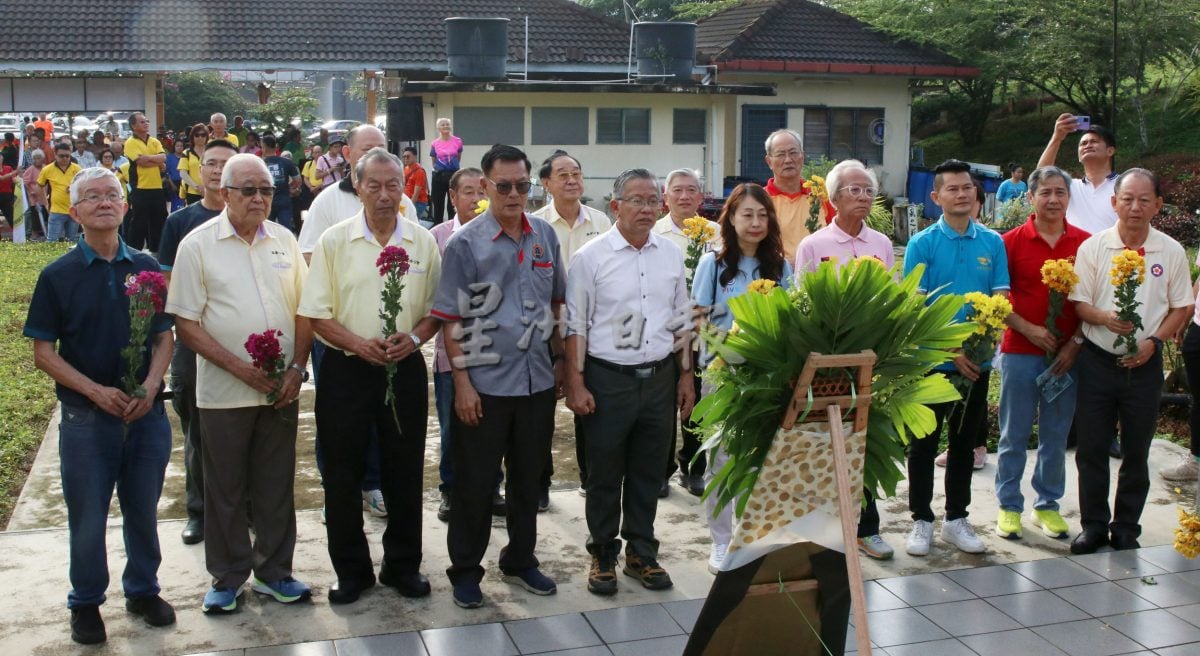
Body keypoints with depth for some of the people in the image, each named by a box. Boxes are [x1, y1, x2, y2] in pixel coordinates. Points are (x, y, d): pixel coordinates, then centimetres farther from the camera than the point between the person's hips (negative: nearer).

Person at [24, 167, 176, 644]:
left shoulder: (147, 268, 3)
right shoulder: (58, 276, -3)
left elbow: (164, 337, 6)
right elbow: (43, 353, -3)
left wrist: (150, 388, -11)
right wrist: (96, 391, -16)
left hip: (147, 413, 2)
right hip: (86, 416, -2)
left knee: (143, 510, 13)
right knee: (87, 516, 8)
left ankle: (143, 590, 31)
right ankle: (86, 602, 25)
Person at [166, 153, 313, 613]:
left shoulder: (283, 241, 6)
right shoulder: (198, 245, -5)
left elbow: (303, 311, 9)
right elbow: (186, 323, -8)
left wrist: (297, 369, -3)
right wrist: (240, 368, -15)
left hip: (281, 389, 3)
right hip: (223, 393, -3)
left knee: (277, 485, 11)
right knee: (225, 488, 8)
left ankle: (274, 571, 25)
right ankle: (228, 577, 23)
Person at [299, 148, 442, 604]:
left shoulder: (423, 242, 4)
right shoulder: (334, 241, -1)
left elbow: (438, 309, 7)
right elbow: (317, 314, -3)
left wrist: (413, 338, -12)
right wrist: (359, 344, -17)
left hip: (405, 369, 1)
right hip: (346, 370, -1)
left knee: (404, 471, 9)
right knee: (343, 474, 6)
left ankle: (403, 565, 25)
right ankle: (351, 570, 21)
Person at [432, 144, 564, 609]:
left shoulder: (546, 236, 6)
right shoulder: (464, 244, -8)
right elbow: (451, 320, -9)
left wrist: (558, 361, 12)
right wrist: (462, 382, -13)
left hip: (538, 379, 4)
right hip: (484, 384, -4)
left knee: (528, 479, 16)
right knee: (475, 482, 6)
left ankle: (520, 561, 33)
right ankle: (465, 570, 21)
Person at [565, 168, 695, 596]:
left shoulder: (671, 255, 7)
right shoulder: (591, 257, -6)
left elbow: (681, 319, 14)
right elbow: (574, 325, -6)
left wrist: (685, 376, 12)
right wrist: (575, 384, -9)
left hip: (659, 378, 4)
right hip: (608, 379, -4)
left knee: (649, 472, 13)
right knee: (605, 474, 7)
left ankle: (641, 553, 28)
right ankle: (603, 555, 23)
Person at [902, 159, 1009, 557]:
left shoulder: (992, 243, 4)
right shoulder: (923, 244, -6)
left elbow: (1002, 299, 3)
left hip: (977, 361, 3)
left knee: (965, 441, 13)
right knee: (924, 442, 5)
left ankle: (956, 518, 24)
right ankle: (921, 520, 16)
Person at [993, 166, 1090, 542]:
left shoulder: (1085, 243, 3)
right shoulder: (1012, 241, -2)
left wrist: (1076, 342, -5)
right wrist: (1029, 329, -12)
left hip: (1067, 354, 2)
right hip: (1020, 352, -2)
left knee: (1056, 434, 10)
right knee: (1014, 434, 5)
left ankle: (1047, 505, 23)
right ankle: (1009, 506, 16)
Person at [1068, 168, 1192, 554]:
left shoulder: (1171, 252, 1)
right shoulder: (1093, 247, -1)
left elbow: (1181, 309, 5)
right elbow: (1078, 303, -2)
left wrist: (1153, 341, -10)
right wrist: (1105, 318, -22)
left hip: (1144, 364, 1)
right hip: (1097, 361, 0)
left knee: (1136, 452, 9)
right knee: (1091, 448, 4)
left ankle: (1126, 529, 22)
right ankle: (1094, 525, 18)